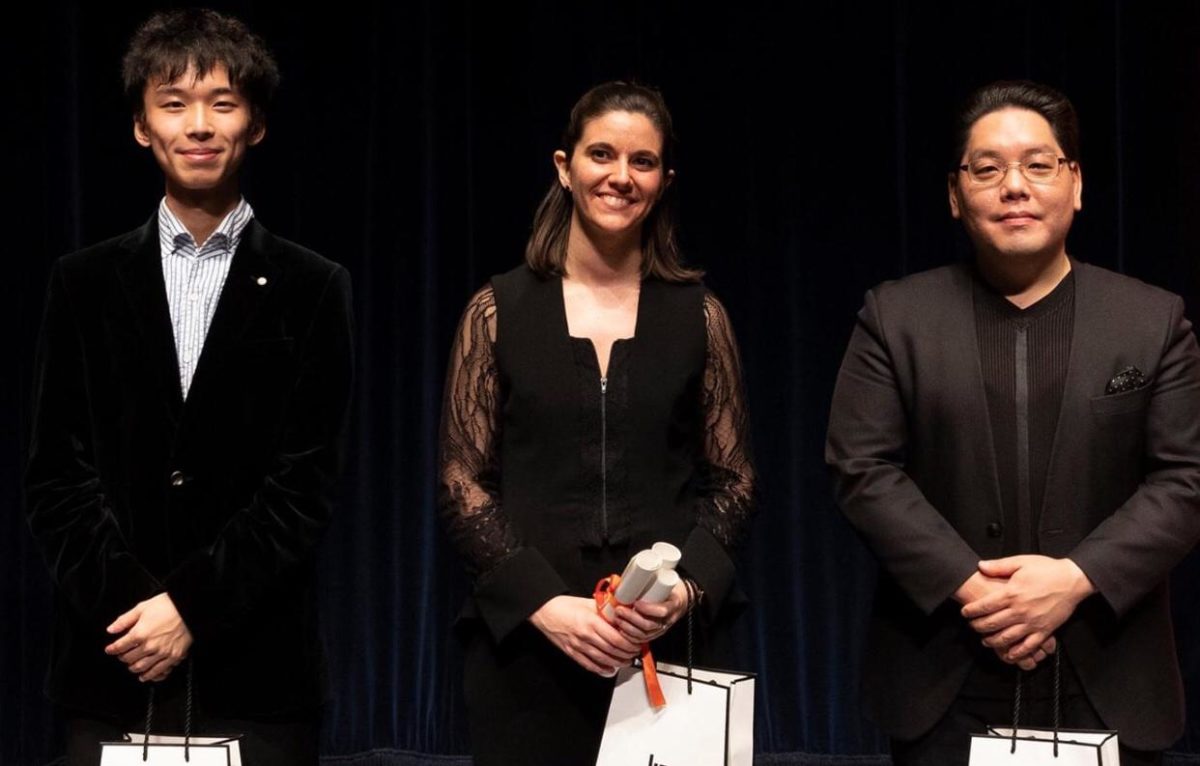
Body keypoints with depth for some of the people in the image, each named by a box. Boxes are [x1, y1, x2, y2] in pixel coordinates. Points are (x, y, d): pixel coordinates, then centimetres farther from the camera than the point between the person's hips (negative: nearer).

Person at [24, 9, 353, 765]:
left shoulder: (312, 290, 4)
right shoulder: (86, 283, 9)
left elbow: (305, 483, -2)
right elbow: (57, 475, 3)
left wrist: (190, 605, -11)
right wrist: (130, 604, -11)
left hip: (258, 670, -1)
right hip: (112, 665, 1)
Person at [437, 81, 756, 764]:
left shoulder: (697, 314, 5)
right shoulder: (500, 311, 3)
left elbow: (733, 482, 6)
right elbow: (464, 483, 1)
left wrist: (690, 586, -11)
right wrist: (542, 601, -12)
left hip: (673, 640, 1)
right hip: (525, 640, 0)